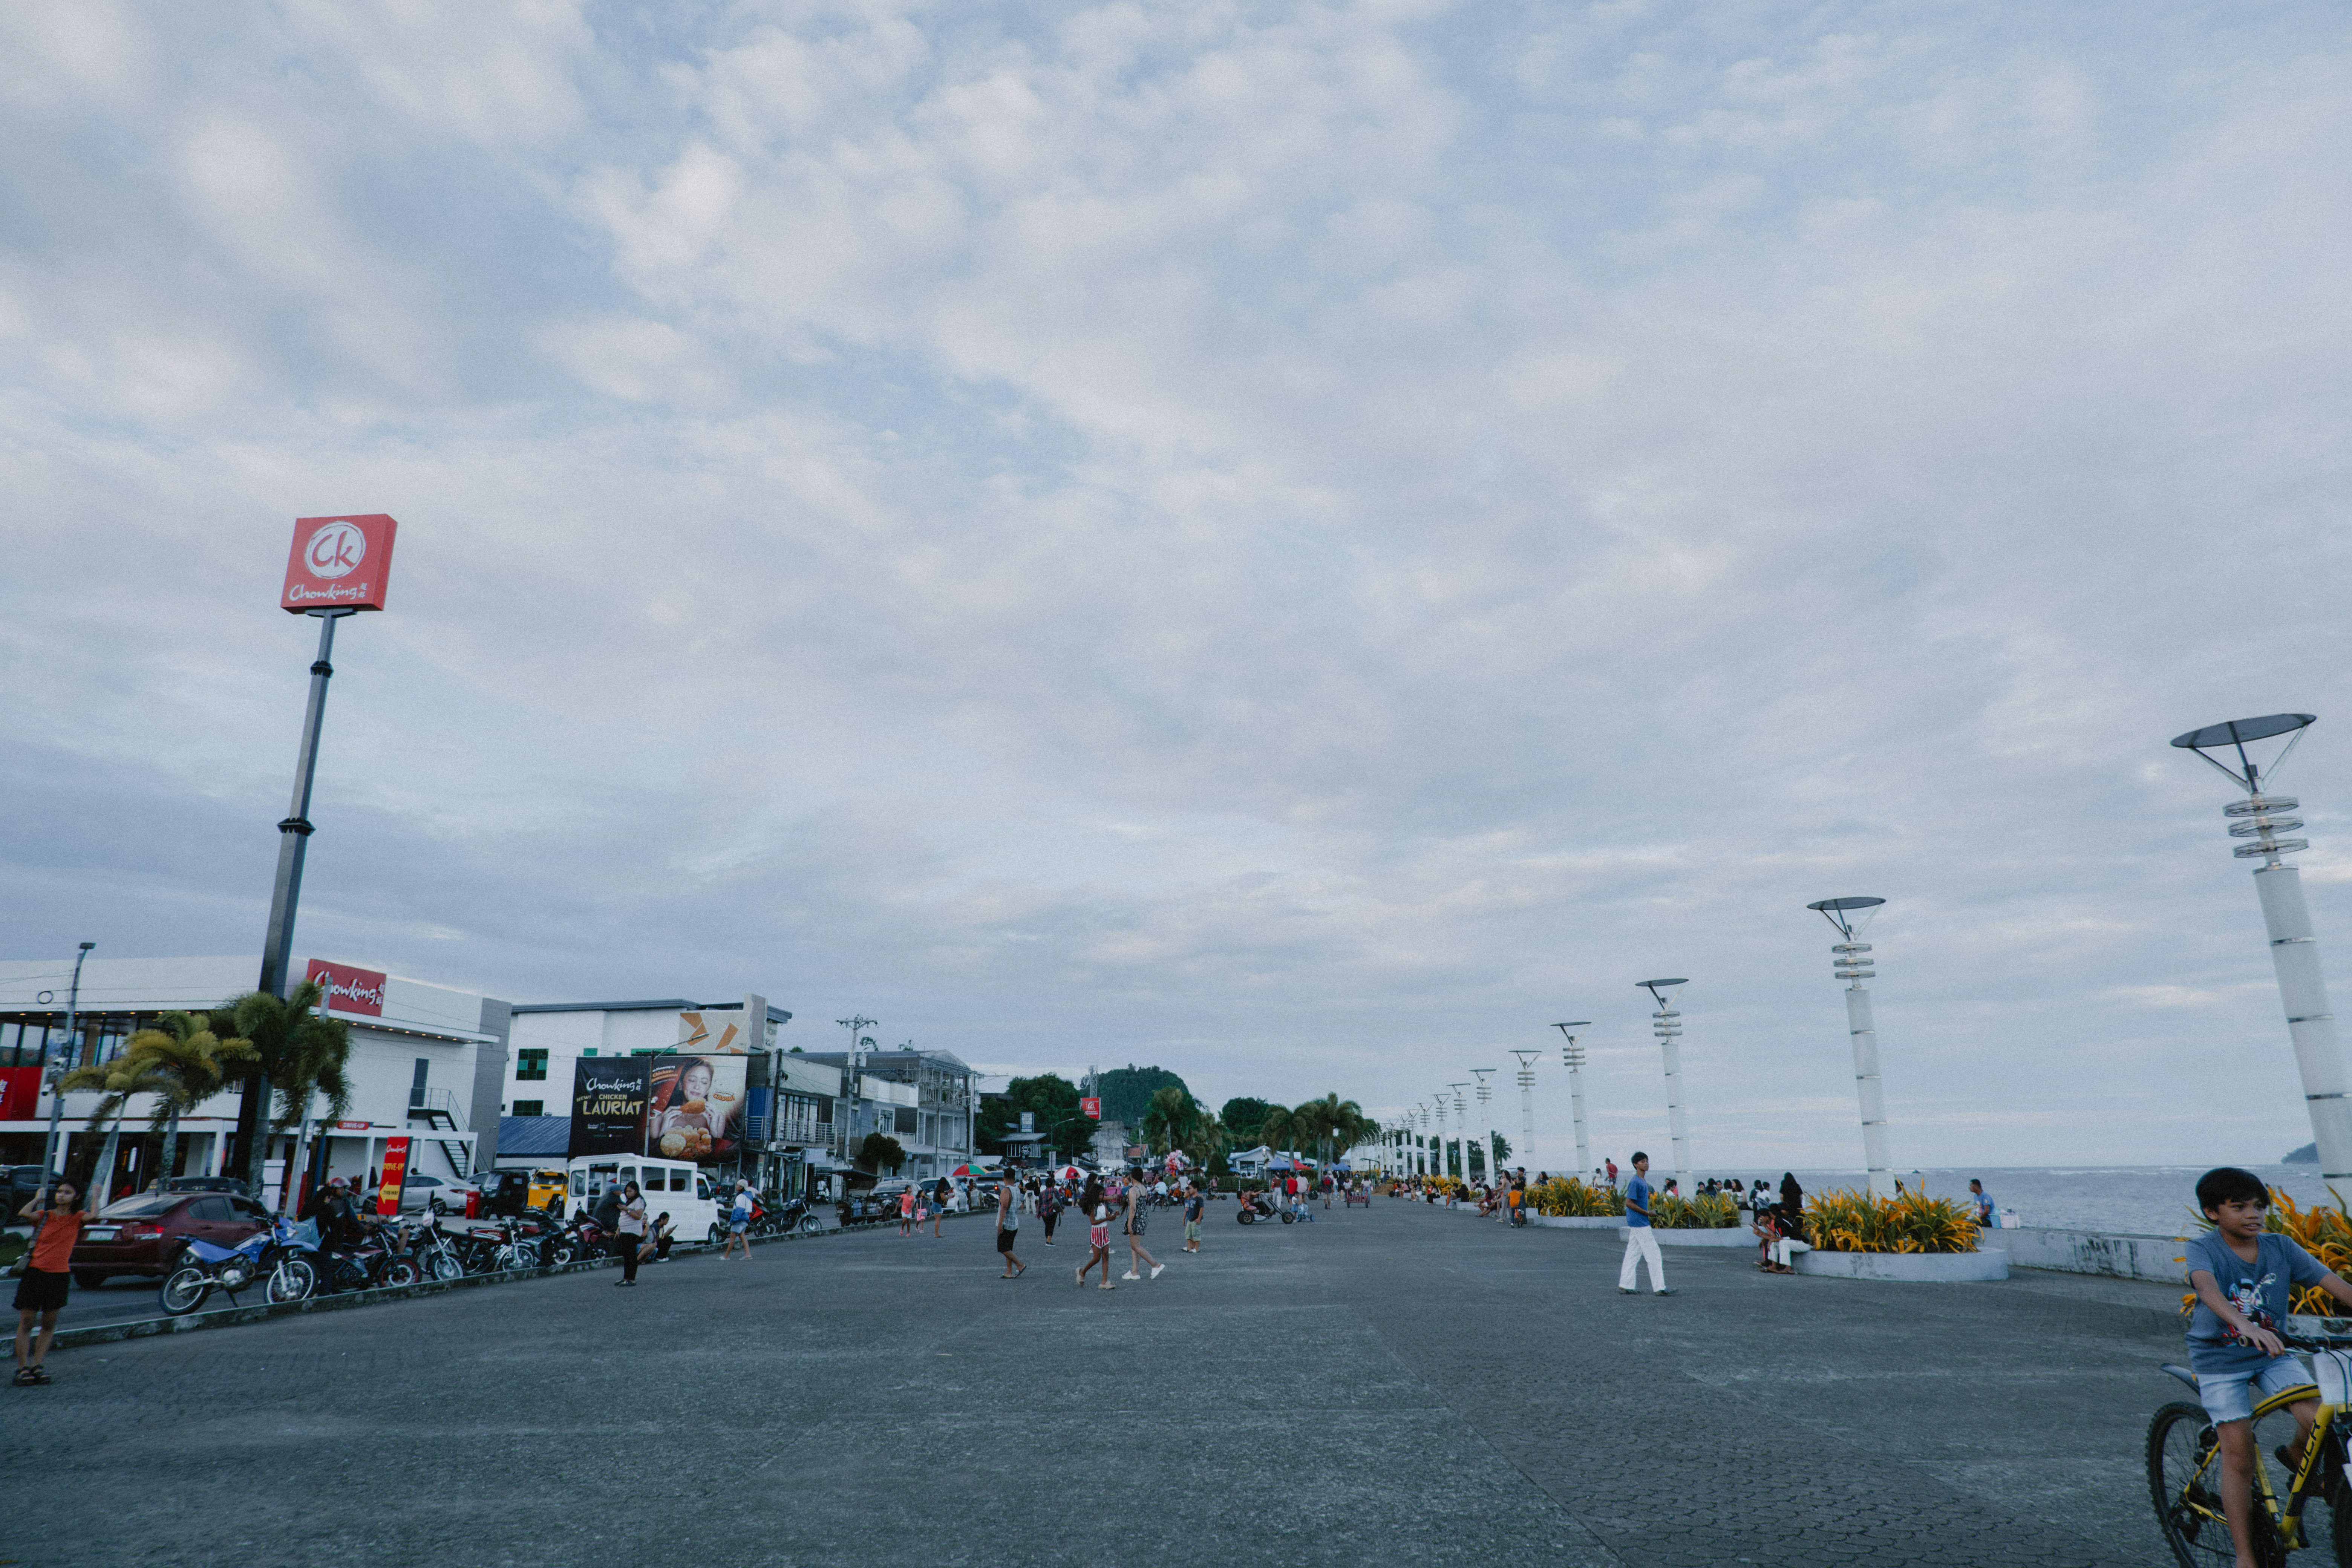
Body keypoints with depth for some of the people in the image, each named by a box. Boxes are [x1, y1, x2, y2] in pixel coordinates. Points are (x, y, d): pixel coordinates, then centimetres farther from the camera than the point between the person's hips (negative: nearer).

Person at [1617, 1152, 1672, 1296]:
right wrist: (1647, 1213, -16)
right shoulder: (1635, 1182, -16)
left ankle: (1625, 1285, 15)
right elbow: (1629, 1203, -19)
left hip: (1637, 1224, 10)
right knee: (1653, 1254, -6)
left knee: (1633, 1254, 11)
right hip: (1640, 1223, -10)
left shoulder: (1643, 1182, 13)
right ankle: (1660, 1287, -3)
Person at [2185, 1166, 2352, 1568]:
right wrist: (2244, 1325, -56)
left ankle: (2296, 1459, 17)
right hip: (2220, 1360, -4)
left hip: (2272, 1356, 4)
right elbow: (2207, 1288, -37)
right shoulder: (2203, 1249, -17)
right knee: (2239, 1458, -5)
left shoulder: (2280, 1247, -5)